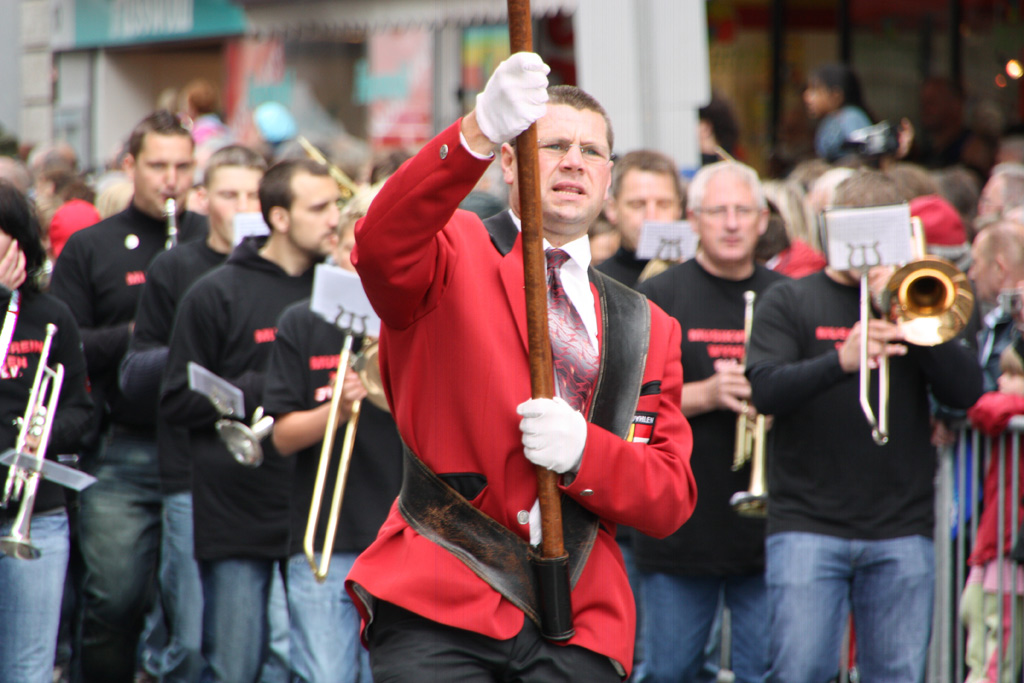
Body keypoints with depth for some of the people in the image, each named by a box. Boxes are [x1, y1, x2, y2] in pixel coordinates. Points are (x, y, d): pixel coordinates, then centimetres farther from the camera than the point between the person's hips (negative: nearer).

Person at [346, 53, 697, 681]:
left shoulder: (648, 327, 17)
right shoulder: (453, 258, 6)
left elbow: (672, 498, 11)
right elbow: (382, 248, -20)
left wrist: (583, 450, -10)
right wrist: (478, 135, -34)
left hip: (579, 626, 3)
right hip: (440, 607, -3)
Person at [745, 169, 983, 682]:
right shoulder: (788, 302, 8)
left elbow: (965, 391, 1)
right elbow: (764, 390, -9)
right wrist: (841, 360, -26)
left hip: (901, 531, 2)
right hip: (808, 526, -2)